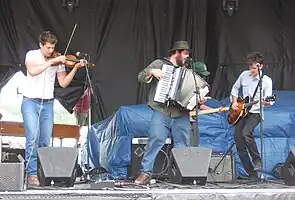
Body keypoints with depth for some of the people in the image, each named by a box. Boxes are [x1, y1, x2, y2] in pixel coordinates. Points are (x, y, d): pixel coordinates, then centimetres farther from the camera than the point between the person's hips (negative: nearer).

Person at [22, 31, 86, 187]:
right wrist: (51, 61, -23)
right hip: (31, 102, -3)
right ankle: (32, 174, -11)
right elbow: (32, 71, -22)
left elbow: (63, 83, 1)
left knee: (45, 141, 3)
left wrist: (75, 68, -10)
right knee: (33, 139, -14)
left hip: (47, 104, 4)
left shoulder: (58, 61, 6)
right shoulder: (32, 55, -2)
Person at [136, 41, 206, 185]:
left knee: (183, 145, -1)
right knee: (155, 139, -18)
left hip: (181, 115, 4)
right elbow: (141, 77, 8)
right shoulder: (159, 64, 11)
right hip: (161, 112, -4)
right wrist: (152, 71, -11)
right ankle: (145, 173, -15)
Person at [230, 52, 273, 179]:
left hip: (255, 113, -5)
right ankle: (252, 174, 8)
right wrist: (234, 102, 6)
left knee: (246, 133, -33)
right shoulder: (244, 75, 4)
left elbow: (268, 101, -11)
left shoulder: (266, 81, -8)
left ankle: (257, 160, -13)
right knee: (240, 146, 0)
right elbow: (235, 88, 19)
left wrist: (266, 102, -34)